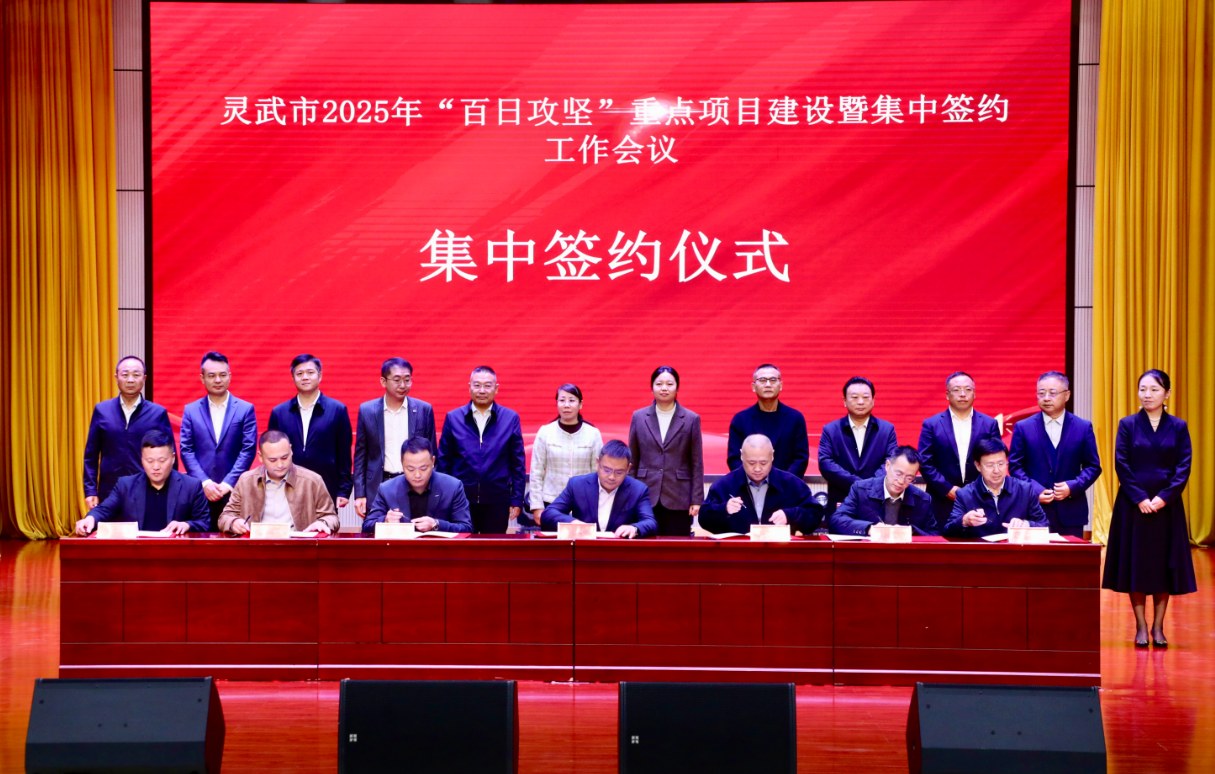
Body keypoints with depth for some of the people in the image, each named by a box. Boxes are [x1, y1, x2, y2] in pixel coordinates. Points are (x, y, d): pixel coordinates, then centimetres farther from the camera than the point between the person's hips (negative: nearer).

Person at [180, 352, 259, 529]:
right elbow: (186, 450, 4)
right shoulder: (190, 410, 10)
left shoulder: (245, 409, 7)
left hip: (234, 491, -1)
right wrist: (205, 482, -9)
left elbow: (248, 449, 0)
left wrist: (228, 483, -9)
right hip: (199, 492, 1)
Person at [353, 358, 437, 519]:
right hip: (378, 487, 0)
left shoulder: (424, 410, 3)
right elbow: (360, 455, 7)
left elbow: (431, 454, 8)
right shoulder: (367, 410, 4)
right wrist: (359, 493, 2)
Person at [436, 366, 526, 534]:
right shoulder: (453, 418, 5)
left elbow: (518, 463, 5)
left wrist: (517, 500, 1)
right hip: (460, 500, 0)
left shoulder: (511, 418, 4)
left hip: (497, 501, 0)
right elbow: (443, 461, 7)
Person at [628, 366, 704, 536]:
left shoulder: (691, 419, 4)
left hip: (678, 501, -1)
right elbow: (632, 460, 10)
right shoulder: (639, 417, 8)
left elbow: (697, 463, 4)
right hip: (646, 499, 1)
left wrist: (697, 500, -2)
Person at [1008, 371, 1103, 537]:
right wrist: (1035, 490, -11)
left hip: (1071, 513, 1)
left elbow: (1093, 466, 7)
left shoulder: (1083, 427, 7)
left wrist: (1073, 487, -10)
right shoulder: (1023, 427, 5)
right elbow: (1015, 466, 4)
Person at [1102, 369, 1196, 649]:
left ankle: (1158, 627, 12)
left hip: (1167, 507, 1)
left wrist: (1163, 498, -14)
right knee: (1135, 563, 1)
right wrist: (1140, 498, -13)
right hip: (1133, 506, -1)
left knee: (1164, 564, 3)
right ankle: (1141, 627, 8)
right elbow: (1121, 465, -4)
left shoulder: (1178, 427, 3)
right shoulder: (1128, 425, 1)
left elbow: (1184, 468, -3)